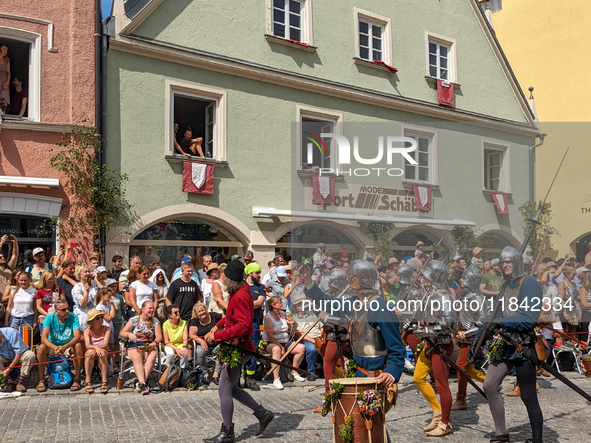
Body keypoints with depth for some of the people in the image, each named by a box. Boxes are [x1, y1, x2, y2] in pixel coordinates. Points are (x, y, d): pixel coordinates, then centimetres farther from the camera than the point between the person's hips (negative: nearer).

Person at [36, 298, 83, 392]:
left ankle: (77, 379, -21)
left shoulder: (73, 317, -15)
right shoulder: (50, 318, -14)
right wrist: (55, 348, -44)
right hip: (52, 345, 0)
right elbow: (43, 338, -25)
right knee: (42, 347, -30)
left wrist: (64, 347, -43)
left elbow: (77, 336, -25)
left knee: (78, 346, -31)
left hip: (69, 346, 0)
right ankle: (41, 380, -16)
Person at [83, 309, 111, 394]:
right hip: (90, 353, 0)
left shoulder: (107, 329, -2)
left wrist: (97, 348, -36)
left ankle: (104, 381, -37)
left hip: (103, 353, 0)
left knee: (102, 353, -35)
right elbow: (87, 345, -20)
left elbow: (105, 344, -15)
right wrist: (95, 347, -42)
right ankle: (88, 381, -30)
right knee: (90, 351, -35)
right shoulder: (87, 331, -2)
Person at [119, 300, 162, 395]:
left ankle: (141, 383, -30)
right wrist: (129, 334, -21)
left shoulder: (155, 321, 11)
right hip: (135, 346, -1)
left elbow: (159, 336, 4)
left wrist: (155, 343, -18)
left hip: (149, 346, 2)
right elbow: (122, 333, 2)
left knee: (152, 357, -33)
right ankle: (143, 383, -42)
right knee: (137, 358, -35)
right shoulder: (134, 320, 4)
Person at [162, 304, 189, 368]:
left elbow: (185, 339, -5)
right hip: (170, 346, -1)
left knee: (184, 353, -31)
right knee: (171, 353, -34)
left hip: (180, 345, 1)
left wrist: (184, 347, -26)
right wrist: (176, 349, -24)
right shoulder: (166, 324, -6)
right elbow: (166, 342, -9)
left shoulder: (183, 323, 0)